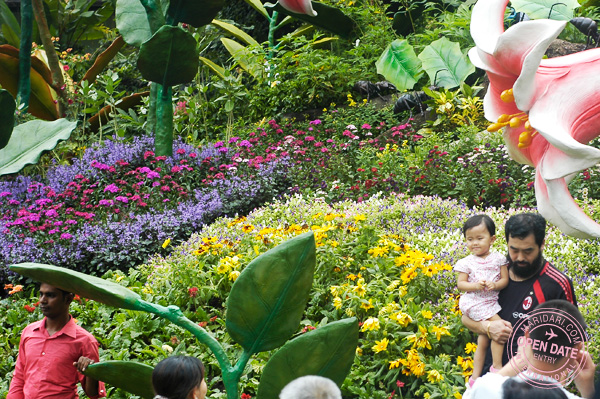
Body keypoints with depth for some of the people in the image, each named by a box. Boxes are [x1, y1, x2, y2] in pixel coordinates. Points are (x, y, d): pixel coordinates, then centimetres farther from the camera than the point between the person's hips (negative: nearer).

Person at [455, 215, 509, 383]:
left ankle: (476, 376, 19)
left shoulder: (498, 259, 3)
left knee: (484, 339, 10)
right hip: (474, 302, -4)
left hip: (491, 302, 4)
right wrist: (475, 285, -20)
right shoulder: (466, 262, -2)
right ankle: (497, 366, -5)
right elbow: (460, 284, -3)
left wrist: (495, 285, -19)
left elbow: (505, 280, 2)